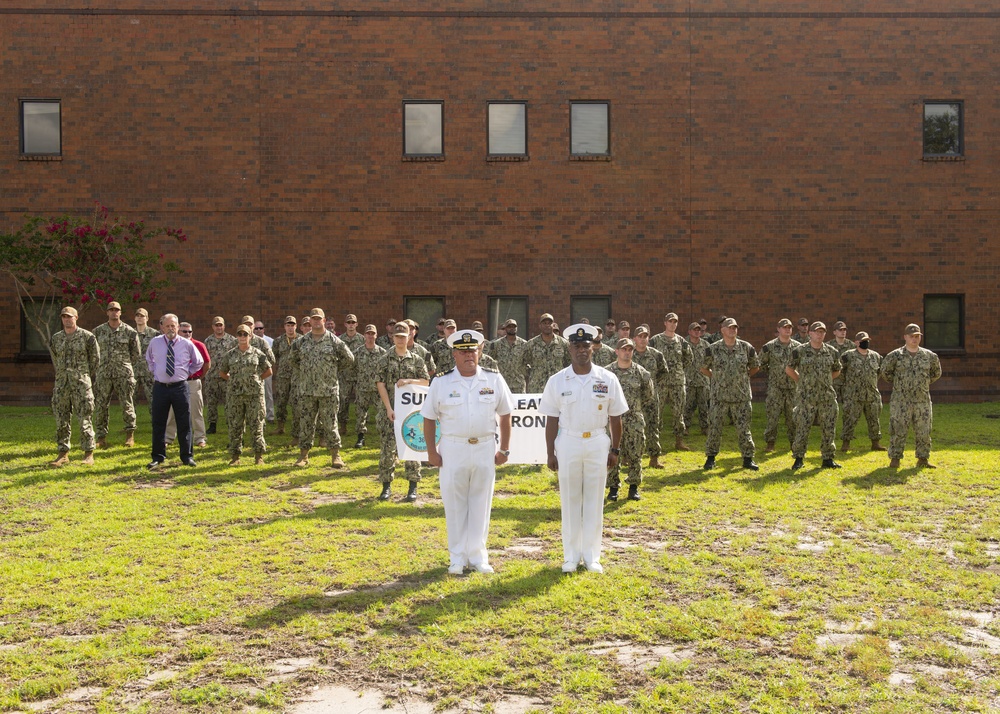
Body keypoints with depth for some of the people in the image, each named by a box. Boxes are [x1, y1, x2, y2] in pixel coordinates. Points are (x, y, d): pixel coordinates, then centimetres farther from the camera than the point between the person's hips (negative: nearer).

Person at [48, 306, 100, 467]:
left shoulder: (87, 337, -3)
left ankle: (88, 454, 1)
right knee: (61, 420, 5)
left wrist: (89, 379, 9)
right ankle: (63, 454, 12)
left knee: (84, 419, -5)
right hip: (61, 384, 5)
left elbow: (95, 359, 4)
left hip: (81, 384, -4)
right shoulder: (55, 338, 10)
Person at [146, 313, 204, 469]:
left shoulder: (187, 344, -2)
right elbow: (149, 359, 24)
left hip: (180, 387, -1)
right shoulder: (154, 342, 2)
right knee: (158, 423, 6)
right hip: (160, 387, 1)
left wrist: (187, 372, 7)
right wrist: (154, 372, 12)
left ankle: (187, 456, 14)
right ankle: (158, 457, 18)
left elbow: (199, 362, 14)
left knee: (184, 423, 3)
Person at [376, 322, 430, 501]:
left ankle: (413, 487, 9)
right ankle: (386, 486, 11)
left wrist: (408, 381, -14)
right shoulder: (386, 360, 4)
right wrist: (389, 409, -12)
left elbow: (426, 381, 4)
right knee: (388, 447, 1)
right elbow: (380, 383, -3)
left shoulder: (417, 359, 6)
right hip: (390, 410, 0)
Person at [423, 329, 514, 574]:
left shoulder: (494, 379, 3)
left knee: (481, 503, 8)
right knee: (454, 504, 5)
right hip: (453, 448, -1)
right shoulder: (441, 382, 0)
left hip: (485, 448, 1)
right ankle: (457, 557, 17)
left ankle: (477, 555, 19)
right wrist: (431, 451, -2)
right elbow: (429, 418, 4)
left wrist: (504, 449, 5)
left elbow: (505, 414, 8)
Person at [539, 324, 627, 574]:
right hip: (568, 442, 0)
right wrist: (550, 453, 0)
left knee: (594, 500, 6)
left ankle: (591, 556, 17)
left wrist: (615, 450, 3)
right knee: (569, 499, 6)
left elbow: (615, 418, 4)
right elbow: (552, 420, 2)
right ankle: (571, 555, 16)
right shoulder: (557, 381, -1)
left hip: (598, 443, 0)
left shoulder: (607, 379, -1)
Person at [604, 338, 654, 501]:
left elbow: (648, 394, 12)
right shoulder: (607, 372, -3)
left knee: (635, 455, 4)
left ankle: (634, 487, 15)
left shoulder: (641, 372, 0)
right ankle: (613, 487, 11)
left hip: (635, 421, 1)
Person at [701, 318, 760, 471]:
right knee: (714, 428, 2)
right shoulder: (713, 349, -3)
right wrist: (717, 378, 6)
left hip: (742, 396, 1)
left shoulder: (747, 348, 0)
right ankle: (711, 457, 14)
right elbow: (704, 369, 10)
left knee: (743, 428, 5)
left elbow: (755, 367, 14)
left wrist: (743, 377, 9)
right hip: (719, 396, 0)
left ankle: (748, 458, 15)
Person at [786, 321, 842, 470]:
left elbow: (837, 371, 20)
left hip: (827, 398, 3)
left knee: (828, 429, 6)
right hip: (806, 398, -3)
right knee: (802, 429, -1)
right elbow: (789, 369, 8)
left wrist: (824, 381, 14)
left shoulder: (832, 352, 5)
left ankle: (828, 459, 17)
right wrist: (802, 381, 8)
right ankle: (799, 459, 9)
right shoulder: (800, 351, -3)